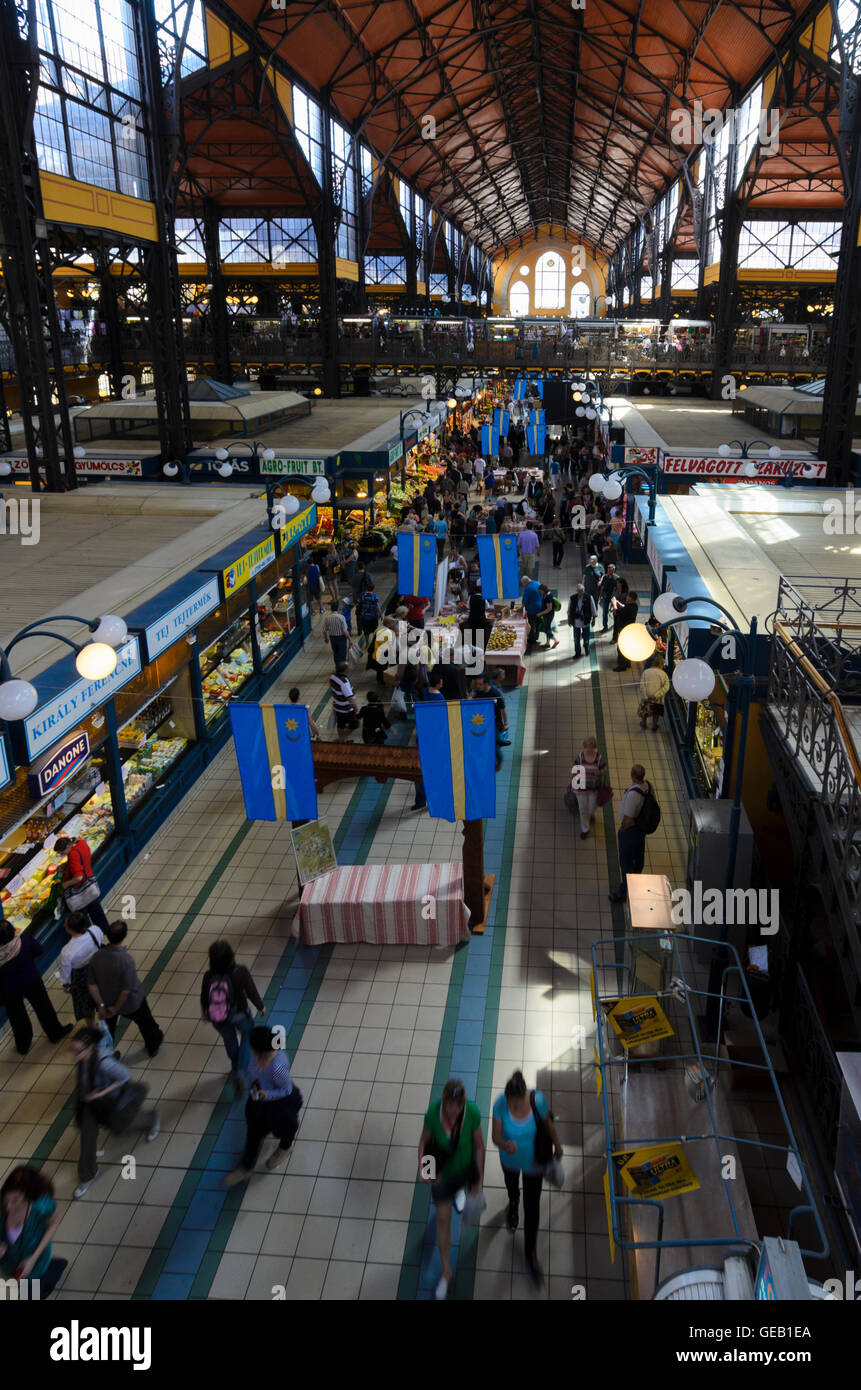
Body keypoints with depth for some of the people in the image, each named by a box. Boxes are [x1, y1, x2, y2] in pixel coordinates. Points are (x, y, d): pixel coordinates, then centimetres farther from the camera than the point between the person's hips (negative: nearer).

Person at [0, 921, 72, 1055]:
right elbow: (39, 950, -10)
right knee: (42, 1006, 24)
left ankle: (22, 1047, 43)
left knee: (17, 1018, 23)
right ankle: (55, 1033, 44)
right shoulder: (25, 940, -28)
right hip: (31, 982, 1)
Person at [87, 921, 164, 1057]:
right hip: (130, 1004, -3)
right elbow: (126, 990, -30)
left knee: (108, 1027, 29)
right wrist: (116, 1008, -13)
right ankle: (153, 1045, 52)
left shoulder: (96, 957, -23)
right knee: (144, 1021, 26)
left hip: (107, 1001, 3)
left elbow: (91, 985, -14)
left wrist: (101, 1005, -4)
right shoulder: (126, 960, -37)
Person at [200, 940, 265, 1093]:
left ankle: (235, 1066, 56)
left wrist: (205, 1014, 16)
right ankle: (241, 1072, 15)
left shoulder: (208, 977, -23)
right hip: (239, 1015, -2)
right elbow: (252, 993, -16)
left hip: (218, 1021, 2)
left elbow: (204, 1000, -6)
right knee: (248, 1035, 28)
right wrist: (261, 1007, 5)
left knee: (229, 1039, 31)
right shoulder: (241, 973, -30)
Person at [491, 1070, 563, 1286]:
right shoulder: (500, 1104, -34)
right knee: (511, 1185, 33)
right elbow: (495, 1135, -24)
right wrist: (504, 1145, -47)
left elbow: (549, 1124, -14)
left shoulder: (537, 1100, -35)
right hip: (510, 1158, 1)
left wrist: (558, 1146, 2)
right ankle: (513, 1205, 70)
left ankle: (530, 1252, 36)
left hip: (534, 1160, -1)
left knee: (532, 1207, 10)